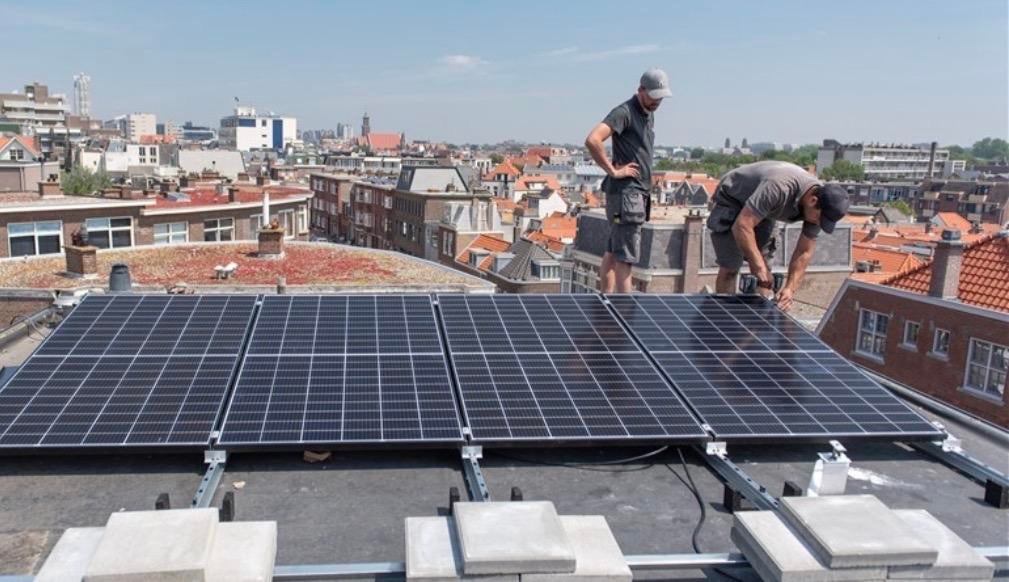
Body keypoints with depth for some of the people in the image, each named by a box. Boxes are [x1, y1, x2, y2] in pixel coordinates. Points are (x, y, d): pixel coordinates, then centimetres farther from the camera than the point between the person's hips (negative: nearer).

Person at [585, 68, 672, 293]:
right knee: (625, 257, -9)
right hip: (625, 192, -9)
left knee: (612, 252, 13)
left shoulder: (648, 115, 18)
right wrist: (613, 170, -18)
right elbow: (592, 141, -24)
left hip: (640, 192, 9)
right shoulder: (624, 112, -11)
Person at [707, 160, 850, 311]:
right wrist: (759, 267, -40)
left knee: (761, 262, 3)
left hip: (759, 208, 7)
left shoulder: (818, 207, -18)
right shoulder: (779, 188, -41)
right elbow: (741, 226, -41)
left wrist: (790, 289, -24)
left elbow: (804, 252, -12)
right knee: (729, 268, -10)